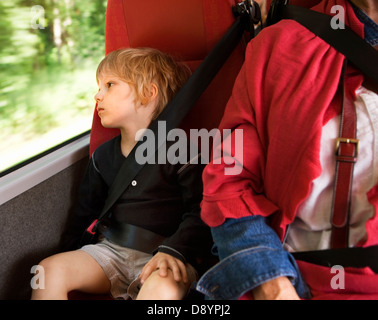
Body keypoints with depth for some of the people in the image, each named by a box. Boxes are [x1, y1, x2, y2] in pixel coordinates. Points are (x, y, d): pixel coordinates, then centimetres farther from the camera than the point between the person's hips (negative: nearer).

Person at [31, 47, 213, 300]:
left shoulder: (179, 153, -6)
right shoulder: (103, 156, 13)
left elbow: (201, 214, -9)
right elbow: (87, 211, 23)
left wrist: (173, 251, -22)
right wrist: (70, 253, 16)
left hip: (163, 255, -5)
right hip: (111, 249, 5)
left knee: (165, 289, -38)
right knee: (51, 269, -17)